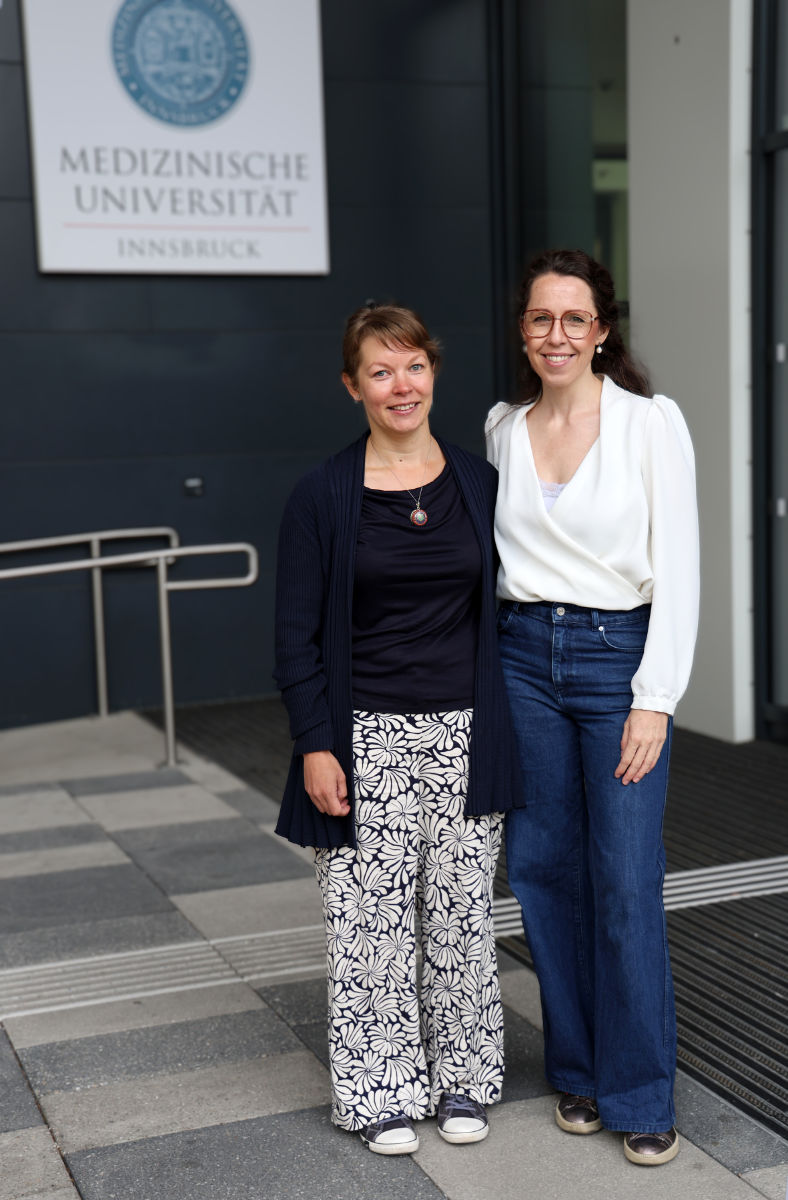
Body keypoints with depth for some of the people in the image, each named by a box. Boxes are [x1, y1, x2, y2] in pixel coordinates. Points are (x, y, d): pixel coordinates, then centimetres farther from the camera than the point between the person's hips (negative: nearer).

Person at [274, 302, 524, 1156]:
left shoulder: (478, 483, 4)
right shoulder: (323, 496, -5)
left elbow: (504, 606, 10)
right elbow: (297, 635, -4)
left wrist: (503, 731, 6)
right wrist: (315, 746, -10)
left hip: (464, 734, 3)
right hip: (367, 738, -2)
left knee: (462, 911, 10)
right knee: (371, 917, 4)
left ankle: (464, 1079, 27)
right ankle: (382, 1092, 21)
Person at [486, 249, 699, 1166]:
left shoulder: (651, 422, -6)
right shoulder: (502, 429, 7)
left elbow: (676, 570, -8)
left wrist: (654, 700, -13)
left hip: (620, 657, -4)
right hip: (524, 657, 4)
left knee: (626, 883, -4)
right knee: (544, 868, 8)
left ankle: (642, 1098, 11)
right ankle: (579, 1073, 25)